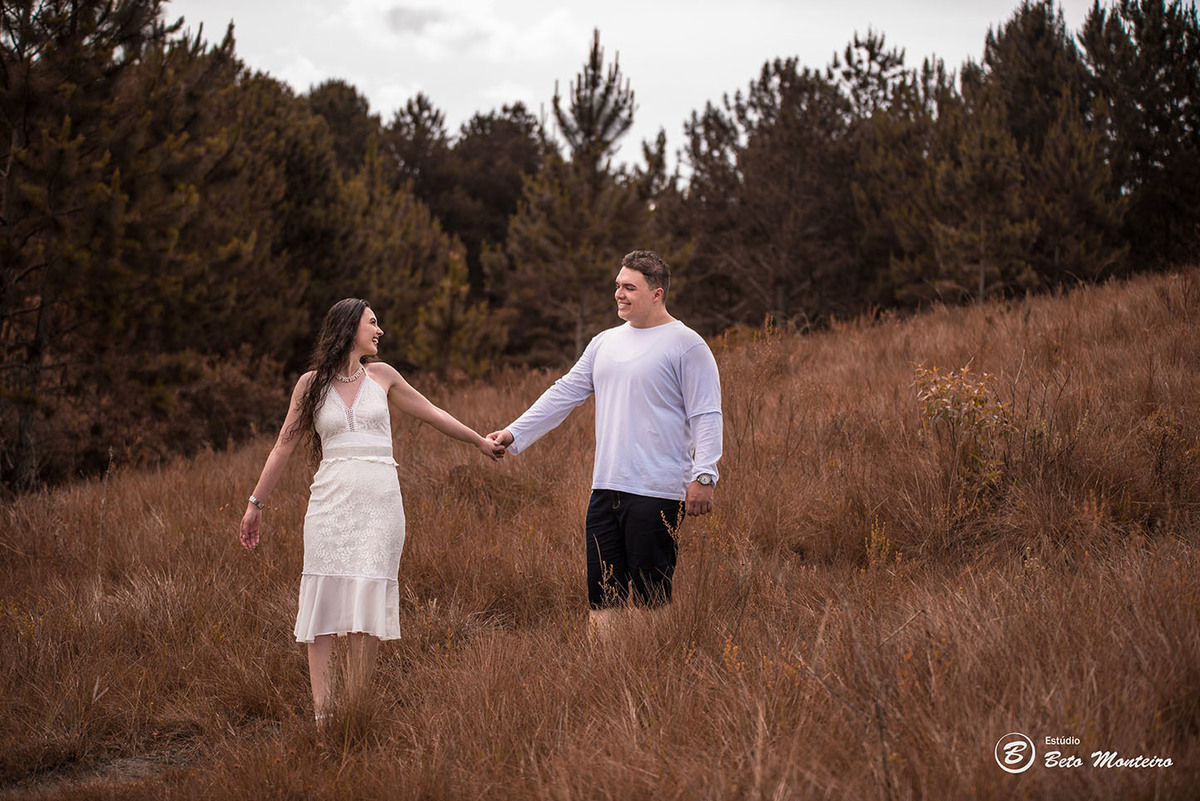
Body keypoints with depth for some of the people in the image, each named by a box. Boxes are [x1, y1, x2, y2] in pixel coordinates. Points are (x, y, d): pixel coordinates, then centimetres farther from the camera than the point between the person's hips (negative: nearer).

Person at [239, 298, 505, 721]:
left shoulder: (381, 376, 11)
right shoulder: (312, 383, 7)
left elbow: (430, 413, 24)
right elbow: (285, 444, 11)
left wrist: (479, 440, 32)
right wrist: (256, 503, 9)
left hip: (379, 501, 1)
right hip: (331, 501, -1)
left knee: (368, 605, -6)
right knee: (323, 603, -7)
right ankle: (321, 711, -8)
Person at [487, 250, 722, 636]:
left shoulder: (686, 346, -4)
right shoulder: (604, 343, 17)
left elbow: (706, 416, -8)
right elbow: (563, 394, 20)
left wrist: (703, 475, -17)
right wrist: (515, 433, 14)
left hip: (656, 493, -7)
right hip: (606, 488, 7)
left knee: (650, 600, -4)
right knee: (602, 594, 7)